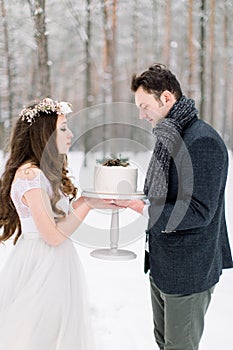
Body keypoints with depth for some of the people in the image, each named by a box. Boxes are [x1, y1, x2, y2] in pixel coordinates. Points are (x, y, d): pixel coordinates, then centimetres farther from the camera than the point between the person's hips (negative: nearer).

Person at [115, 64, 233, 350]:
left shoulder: (203, 141, -21)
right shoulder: (168, 137, 9)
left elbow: (199, 212, -25)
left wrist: (142, 210, -25)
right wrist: (132, 197, 2)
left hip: (187, 271, -9)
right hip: (162, 264, 9)